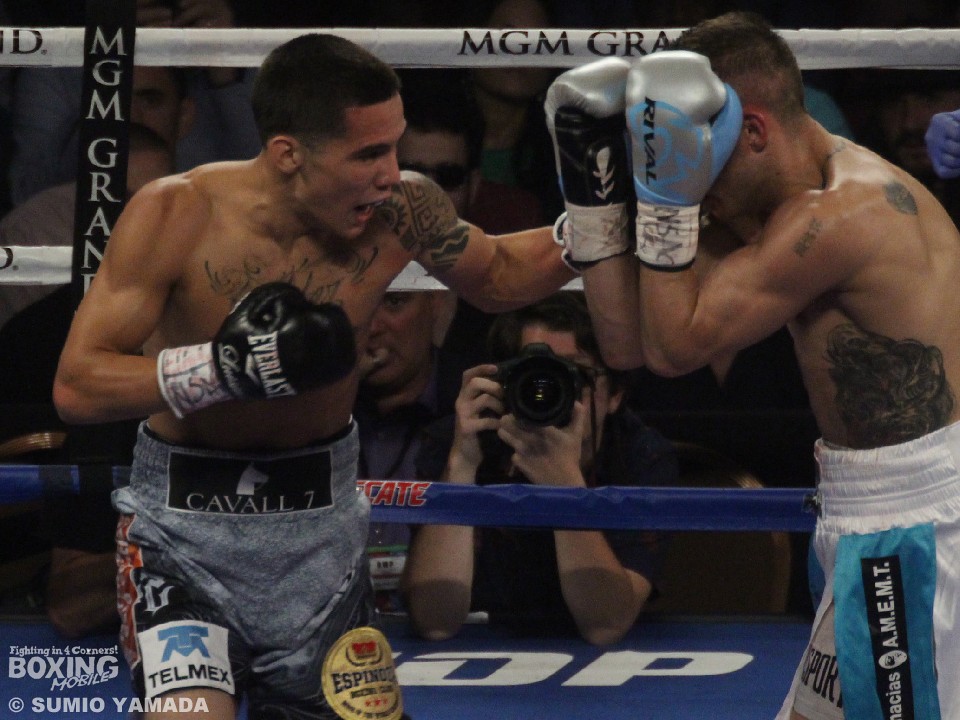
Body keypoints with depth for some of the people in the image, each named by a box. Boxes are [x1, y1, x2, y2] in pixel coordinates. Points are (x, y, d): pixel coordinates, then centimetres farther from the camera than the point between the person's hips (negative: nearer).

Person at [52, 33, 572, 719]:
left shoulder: (399, 211, -11)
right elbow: (75, 387, -20)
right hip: (186, 522, -4)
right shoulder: (175, 216, -19)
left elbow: (498, 277, 12)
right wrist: (224, 367, -31)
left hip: (321, 519, 4)